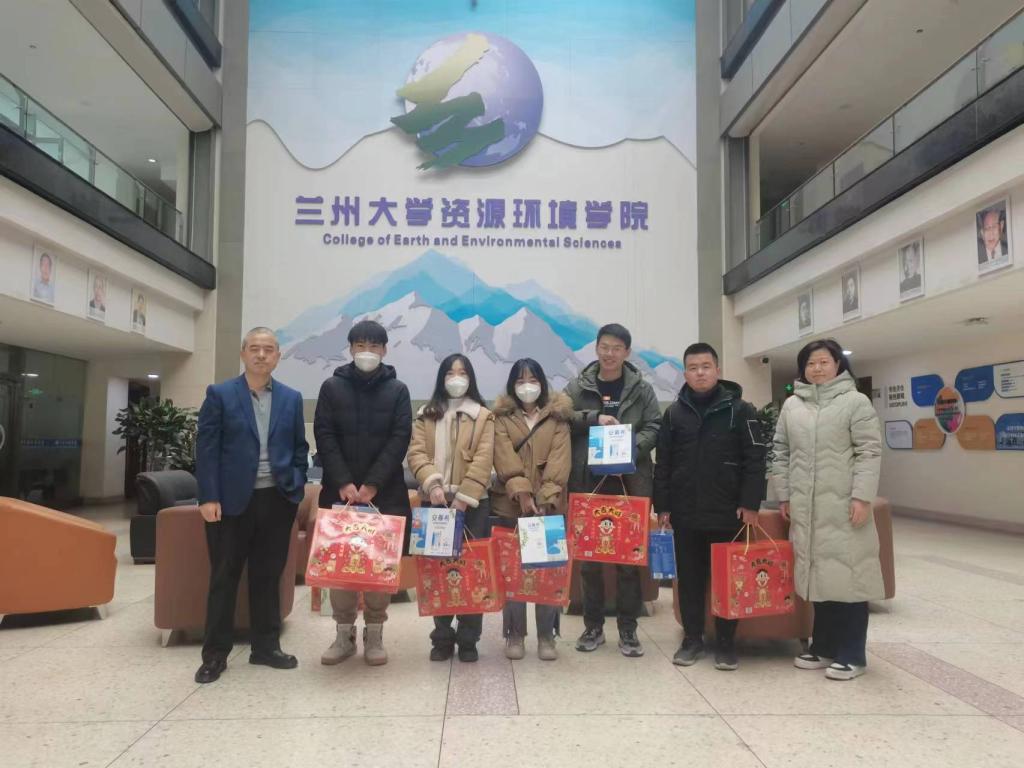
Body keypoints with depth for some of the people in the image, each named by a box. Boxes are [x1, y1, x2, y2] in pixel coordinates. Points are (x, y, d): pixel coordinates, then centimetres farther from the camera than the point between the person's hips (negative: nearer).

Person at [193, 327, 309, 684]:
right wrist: (208, 497, -11)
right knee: (224, 577, 6)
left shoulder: (292, 399, 9)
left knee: (269, 576, 11)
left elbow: (300, 448, 12)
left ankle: (266, 646, 23)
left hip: (277, 500, 3)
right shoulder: (220, 394, 0)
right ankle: (215, 653, 17)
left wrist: (296, 489, 1)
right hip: (231, 500, -2)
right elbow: (206, 448, -4)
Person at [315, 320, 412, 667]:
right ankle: (344, 634, 17)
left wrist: (372, 484, -14)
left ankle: (374, 635, 16)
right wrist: (344, 482, -13)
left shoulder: (397, 390, 4)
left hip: (385, 493, 0)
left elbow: (400, 439, -4)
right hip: (340, 491, 1)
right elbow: (324, 437, -2)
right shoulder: (332, 387, 5)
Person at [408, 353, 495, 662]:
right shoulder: (425, 415, 12)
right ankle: (442, 638, 16)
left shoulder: (483, 416, 4)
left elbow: (483, 460, -6)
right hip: (435, 503, 2)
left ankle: (468, 639, 12)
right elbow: (416, 453, 1)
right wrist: (432, 483, -16)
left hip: (472, 503, -2)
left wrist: (464, 497, -15)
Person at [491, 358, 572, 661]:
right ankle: (515, 634, 16)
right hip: (511, 505, 0)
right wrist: (521, 492, -18)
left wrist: (545, 496, -15)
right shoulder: (502, 416, 6)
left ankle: (546, 636, 15)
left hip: (549, 505, 0)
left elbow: (560, 458, -4)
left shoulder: (557, 416, 6)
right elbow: (504, 456, -6)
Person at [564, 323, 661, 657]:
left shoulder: (642, 389, 5)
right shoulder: (577, 387, 5)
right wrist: (595, 418, -13)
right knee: (589, 557, 8)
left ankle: (628, 629, 17)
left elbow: (653, 428, 0)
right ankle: (593, 626, 22)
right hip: (587, 482, 1)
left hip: (630, 483, 0)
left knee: (629, 557, 6)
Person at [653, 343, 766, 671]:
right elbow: (663, 464, 7)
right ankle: (692, 638, 22)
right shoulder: (674, 413, 7)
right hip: (685, 513, 2)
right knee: (690, 579, 10)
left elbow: (755, 460, -4)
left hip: (727, 512, -2)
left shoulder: (740, 410, -1)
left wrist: (750, 503, -11)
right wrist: (663, 505, 2)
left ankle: (726, 642, 19)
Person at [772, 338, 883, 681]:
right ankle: (824, 647, 21)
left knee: (847, 575, -1)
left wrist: (862, 497, -15)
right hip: (806, 508, 4)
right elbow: (781, 452, 14)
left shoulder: (856, 402, -1)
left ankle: (851, 655, 9)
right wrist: (784, 496, 9)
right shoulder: (791, 405, 12)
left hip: (843, 505, -4)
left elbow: (869, 452, -7)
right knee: (818, 575, 10)